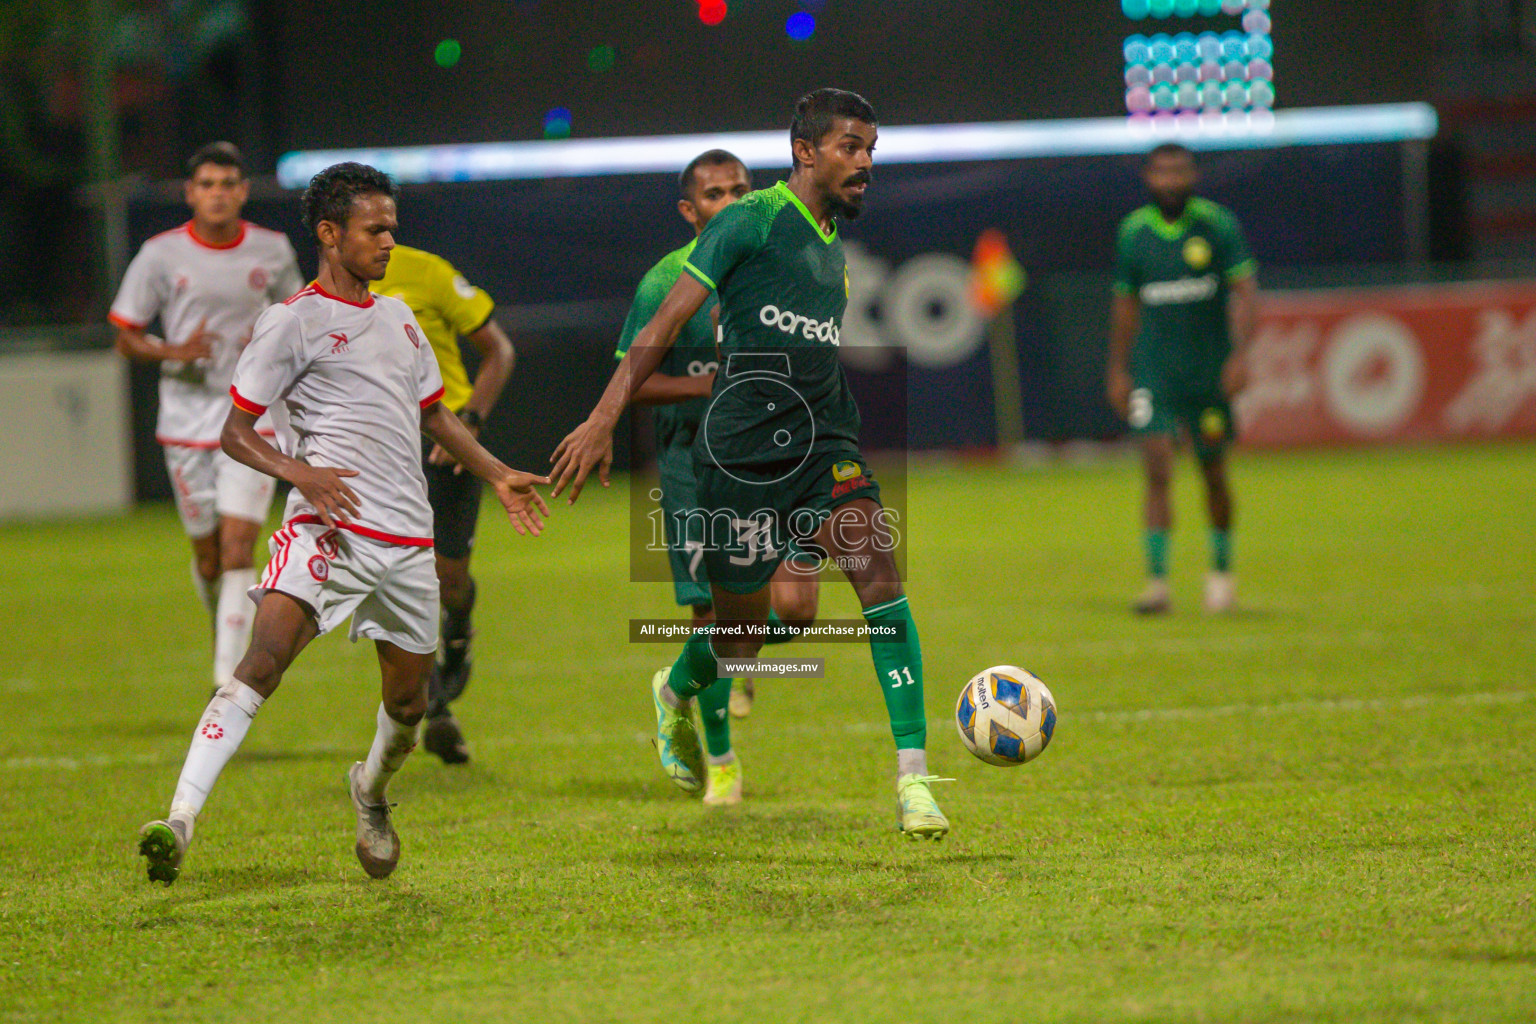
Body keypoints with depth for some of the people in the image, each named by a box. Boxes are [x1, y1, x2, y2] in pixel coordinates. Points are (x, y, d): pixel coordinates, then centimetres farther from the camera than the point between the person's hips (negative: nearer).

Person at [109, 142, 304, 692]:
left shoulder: (272, 250, 1)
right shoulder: (161, 254, -4)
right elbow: (126, 337, 1)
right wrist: (177, 352, -18)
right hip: (187, 415, 0)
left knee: (238, 548, -14)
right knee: (208, 554, 6)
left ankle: (230, 678, -15)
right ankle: (223, 630, 37)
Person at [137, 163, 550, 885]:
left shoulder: (397, 318, 21)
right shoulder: (293, 322, -1)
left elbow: (434, 415, 34)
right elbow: (236, 432, -4)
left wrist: (497, 475, 26)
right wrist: (300, 472, -21)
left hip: (408, 539, 7)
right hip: (327, 528, -6)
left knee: (407, 701, 12)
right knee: (262, 663, -25)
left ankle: (371, 790, 45)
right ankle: (180, 821, -33)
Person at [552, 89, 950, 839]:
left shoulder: (833, 247, 16)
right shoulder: (751, 221, -6)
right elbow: (664, 327, -7)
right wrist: (602, 421, -12)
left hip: (822, 444, 5)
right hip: (743, 449, -5)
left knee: (877, 566, -19)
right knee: (741, 632, 6)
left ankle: (913, 775, -22)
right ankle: (675, 693, 43)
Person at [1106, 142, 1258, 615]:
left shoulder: (1218, 225, -4)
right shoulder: (1134, 232, 2)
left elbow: (1246, 291, -5)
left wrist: (1241, 354, -16)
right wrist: (1118, 371, 13)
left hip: (1210, 371, 0)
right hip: (1154, 370, 0)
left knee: (1213, 473, 10)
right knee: (1157, 470, -13)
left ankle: (1222, 570, 32)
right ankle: (1157, 581, -14)